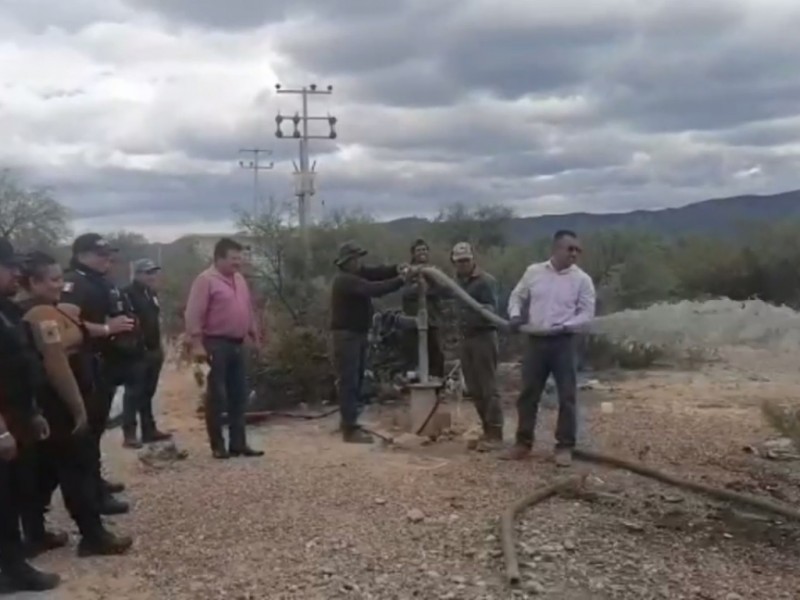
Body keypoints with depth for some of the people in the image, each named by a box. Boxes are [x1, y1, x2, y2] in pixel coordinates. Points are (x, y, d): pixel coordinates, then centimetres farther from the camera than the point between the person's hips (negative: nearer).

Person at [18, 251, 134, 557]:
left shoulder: (23, 312, 11)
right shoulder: (44, 314, -20)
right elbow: (57, 365, -24)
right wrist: (78, 406, -20)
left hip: (40, 404, 10)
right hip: (57, 404, -10)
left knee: (43, 470, 14)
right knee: (76, 469, -1)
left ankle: (34, 535, 21)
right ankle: (94, 536, 6)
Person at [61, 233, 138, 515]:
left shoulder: (103, 283, 17)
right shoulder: (74, 284, -14)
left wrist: (125, 328, 13)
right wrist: (106, 329, -23)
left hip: (106, 363, 10)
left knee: (98, 424, 18)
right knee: (89, 426, -9)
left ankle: (95, 479, 30)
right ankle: (94, 493, -7)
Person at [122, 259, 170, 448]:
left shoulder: (151, 294, 17)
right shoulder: (128, 294, -11)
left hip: (153, 349, 8)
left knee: (148, 392, 14)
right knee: (134, 393, -7)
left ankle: (149, 430, 20)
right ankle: (129, 434, -5)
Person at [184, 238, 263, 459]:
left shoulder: (239, 279, 14)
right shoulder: (206, 280, -10)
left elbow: (248, 309, 21)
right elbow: (194, 314, -16)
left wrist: (254, 335, 18)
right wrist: (196, 343, -21)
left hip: (237, 344, 8)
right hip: (217, 344, -8)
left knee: (238, 397, 9)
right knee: (217, 397, -2)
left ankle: (238, 443, 15)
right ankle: (218, 445, 6)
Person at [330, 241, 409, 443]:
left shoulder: (356, 274, 11)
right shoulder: (346, 280, -20)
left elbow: (377, 273, 4)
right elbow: (375, 289, -30)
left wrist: (396, 269, -16)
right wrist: (400, 280, -25)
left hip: (358, 333, 10)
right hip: (346, 335, -10)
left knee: (356, 380, 15)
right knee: (348, 381, -9)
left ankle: (349, 422, 24)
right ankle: (350, 429, -8)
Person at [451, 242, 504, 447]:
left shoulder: (486, 280, -11)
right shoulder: (458, 281, 12)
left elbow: (492, 309, -19)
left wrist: (480, 309, -38)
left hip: (483, 336, -8)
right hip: (466, 337, 8)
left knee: (488, 386, -5)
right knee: (474, 388, 11)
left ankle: (495, 432, 0)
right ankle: (487, 428, 21)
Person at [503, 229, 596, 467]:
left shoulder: (582, 279, -4)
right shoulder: (533, 271, 3)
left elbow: (587, 312, -4)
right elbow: (517, 295, 15)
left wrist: (563, 326, -17)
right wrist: (515, 315, -4)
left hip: (563, 342, -2)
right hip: (535, 341, 2)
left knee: (567, 395, 0)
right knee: (528, 392, 8)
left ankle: (565, 446, 11)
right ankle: (523, 442, 20)